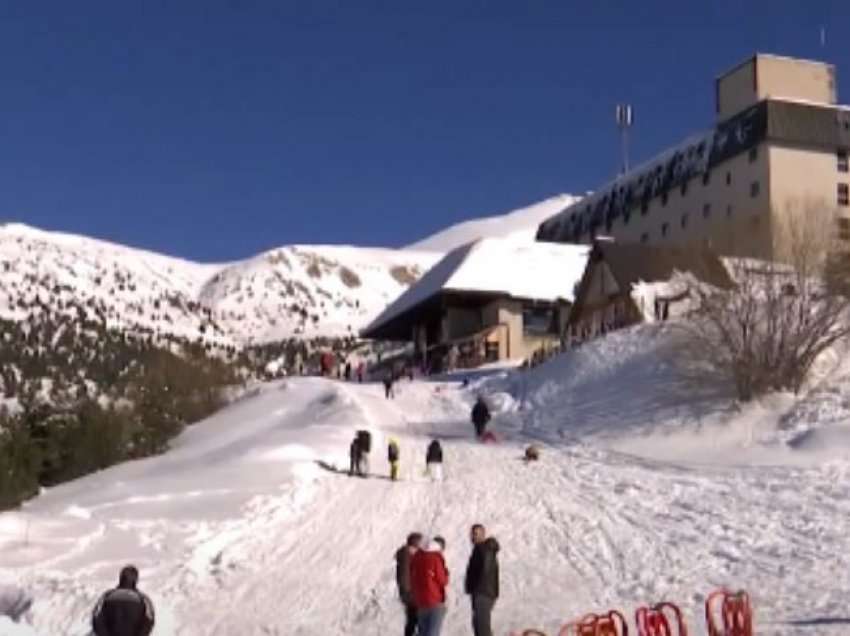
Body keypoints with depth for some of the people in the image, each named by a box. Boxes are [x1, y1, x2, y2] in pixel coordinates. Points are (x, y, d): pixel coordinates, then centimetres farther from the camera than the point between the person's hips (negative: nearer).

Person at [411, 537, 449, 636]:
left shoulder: (416, 557, 8)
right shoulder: (436, 558, -13)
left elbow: (411, 580, 13)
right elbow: (443, 581, -11)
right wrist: (446, 573, 7)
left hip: (420, 601, 6)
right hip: (435, 602, -6)